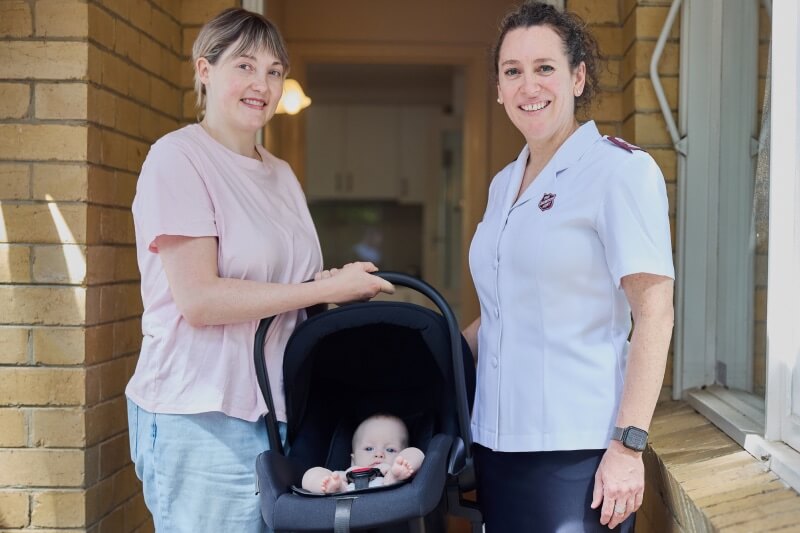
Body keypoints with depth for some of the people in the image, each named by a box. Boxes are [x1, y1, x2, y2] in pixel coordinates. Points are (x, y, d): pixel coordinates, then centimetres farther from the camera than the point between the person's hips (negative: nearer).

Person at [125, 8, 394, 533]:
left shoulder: (281, 173, 15)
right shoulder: (179, 157, -8)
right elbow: (198, 300, -17)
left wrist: (342, 283, 1)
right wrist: (328, 288, -14)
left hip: (277, 411, 7)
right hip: (202, 419, -7)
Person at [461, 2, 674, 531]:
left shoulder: (620, 169, -7)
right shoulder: (503, 183, 13)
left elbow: (654, 315, -12)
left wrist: (628, 446, -17)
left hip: (577, 452, -6)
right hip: (497, 441, 6)